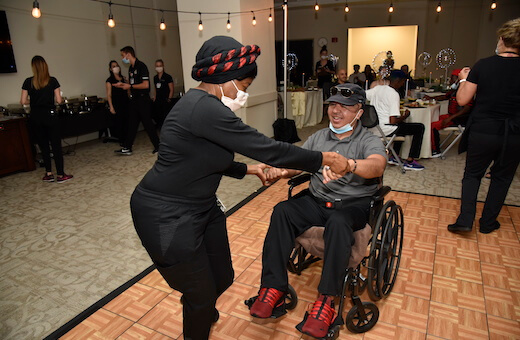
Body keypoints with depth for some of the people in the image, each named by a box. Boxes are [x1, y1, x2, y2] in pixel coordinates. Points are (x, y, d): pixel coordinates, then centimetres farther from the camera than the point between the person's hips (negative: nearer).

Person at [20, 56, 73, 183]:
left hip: (35, 118, 2)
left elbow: (23, 102, -1)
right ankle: (60, 175, 4)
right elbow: (59, 100, -4)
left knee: (43, 146, 12)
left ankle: (49, 174, 17)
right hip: (50, 116, -2)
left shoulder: (28, 82, -1)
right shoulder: (53, 81, -4)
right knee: (56, 145, 3)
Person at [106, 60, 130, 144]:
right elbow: (109, 95, -5)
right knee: (119, 122, -2)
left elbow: (128, 91, 18)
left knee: (126, 121, 2)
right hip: (116, 104, -4)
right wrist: (111, 107, -11)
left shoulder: (124, 79, 13)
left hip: (125, 103, 4)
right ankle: (121, 140, 7)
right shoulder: (109, 80, 0)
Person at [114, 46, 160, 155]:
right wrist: (123, 85, 8)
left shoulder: (141, 66, -12)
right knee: (132, 123, 8)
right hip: (135, 99, 8)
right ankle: (127, 148, 12)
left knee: (147, 123, -3)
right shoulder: (131, 68, 15)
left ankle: (158, 146, 9)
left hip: (143, 99, -8)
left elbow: (145, 85, -20)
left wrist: (130, 86, -14)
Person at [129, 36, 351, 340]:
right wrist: (323, 160, -14)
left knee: (222, 277, 21)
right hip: (168, 218, -9)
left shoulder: (202, 104, 6)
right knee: (202, 292, 10)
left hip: (201, 207, 9)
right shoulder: (205, 109, -26)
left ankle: (201, 311, 55)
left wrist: (246, 169, 21)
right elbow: (267, 148, -24)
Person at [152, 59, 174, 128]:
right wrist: (154, 98, 11)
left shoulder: (167, 77, -4)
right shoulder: (155, 78, 14)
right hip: (158, 101, 6)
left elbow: (171, 90, -5)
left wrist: (169, 99, -10)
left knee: (166, 117, -9)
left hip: (166, 101, -6)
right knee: (157, 118, 0)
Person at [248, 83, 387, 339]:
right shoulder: (318, 138, 14)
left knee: (338, 221, -38)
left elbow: (377, 166, -24)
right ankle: (273, 288, -21)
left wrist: (349, 164, -46)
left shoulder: (369, 141, -1)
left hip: (354, 205, -3)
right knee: (282, 211, -24)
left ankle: (327, 300, -29)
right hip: (317, 200, 4)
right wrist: (281, 170, -19)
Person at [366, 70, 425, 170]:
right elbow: (393, 121, -23)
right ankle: (410, 161, 3)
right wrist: (405, 116, -3)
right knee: (420, 127, 1)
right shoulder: (394, 94, -18)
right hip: (386, 129, -9)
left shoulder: (378, 88, 3)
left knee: (402, 125, 35)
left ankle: (394, 157, 31)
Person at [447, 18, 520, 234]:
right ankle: (487, 223, 25)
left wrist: (464, 79, 10)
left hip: (482, 132, -1)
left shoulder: (483, 65, -8)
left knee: (472, 174, 15)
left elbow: (462, 100, -7)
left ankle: (465, 219, 4)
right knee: (501, 178, 18)